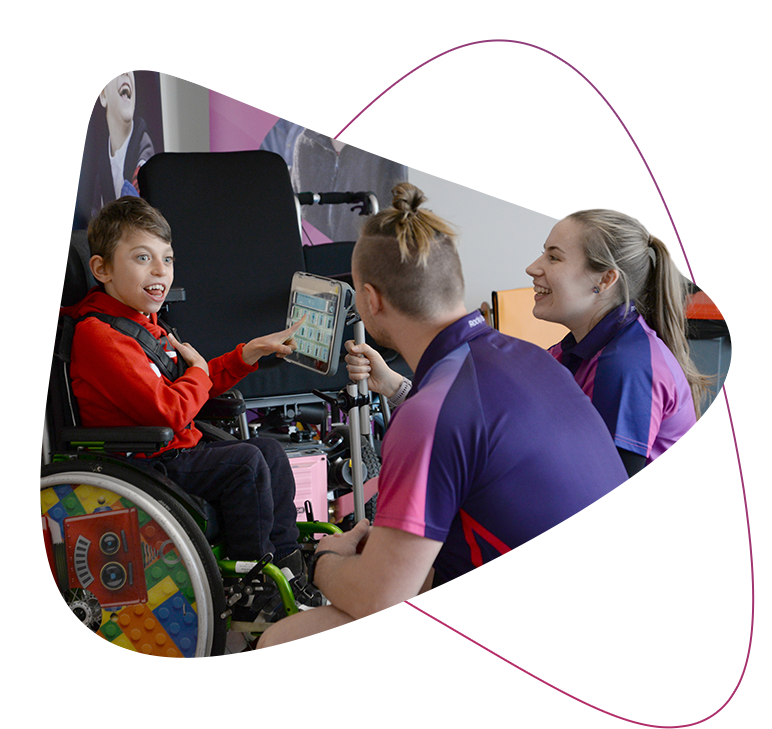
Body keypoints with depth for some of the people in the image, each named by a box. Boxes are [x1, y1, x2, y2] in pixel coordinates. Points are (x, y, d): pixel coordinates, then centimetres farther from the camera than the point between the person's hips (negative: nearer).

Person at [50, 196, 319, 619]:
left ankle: (286, 565, 16)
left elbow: (201, 383, 23)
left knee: (269, 450, 10)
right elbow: (170, 412, -28)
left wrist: (252, 352, 12)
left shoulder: (143, 324, 14)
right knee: (245, 462, -21)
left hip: (177, 452, 11)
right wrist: (199, 371, -9)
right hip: (145, 468, -11)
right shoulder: (99, 336, -22)